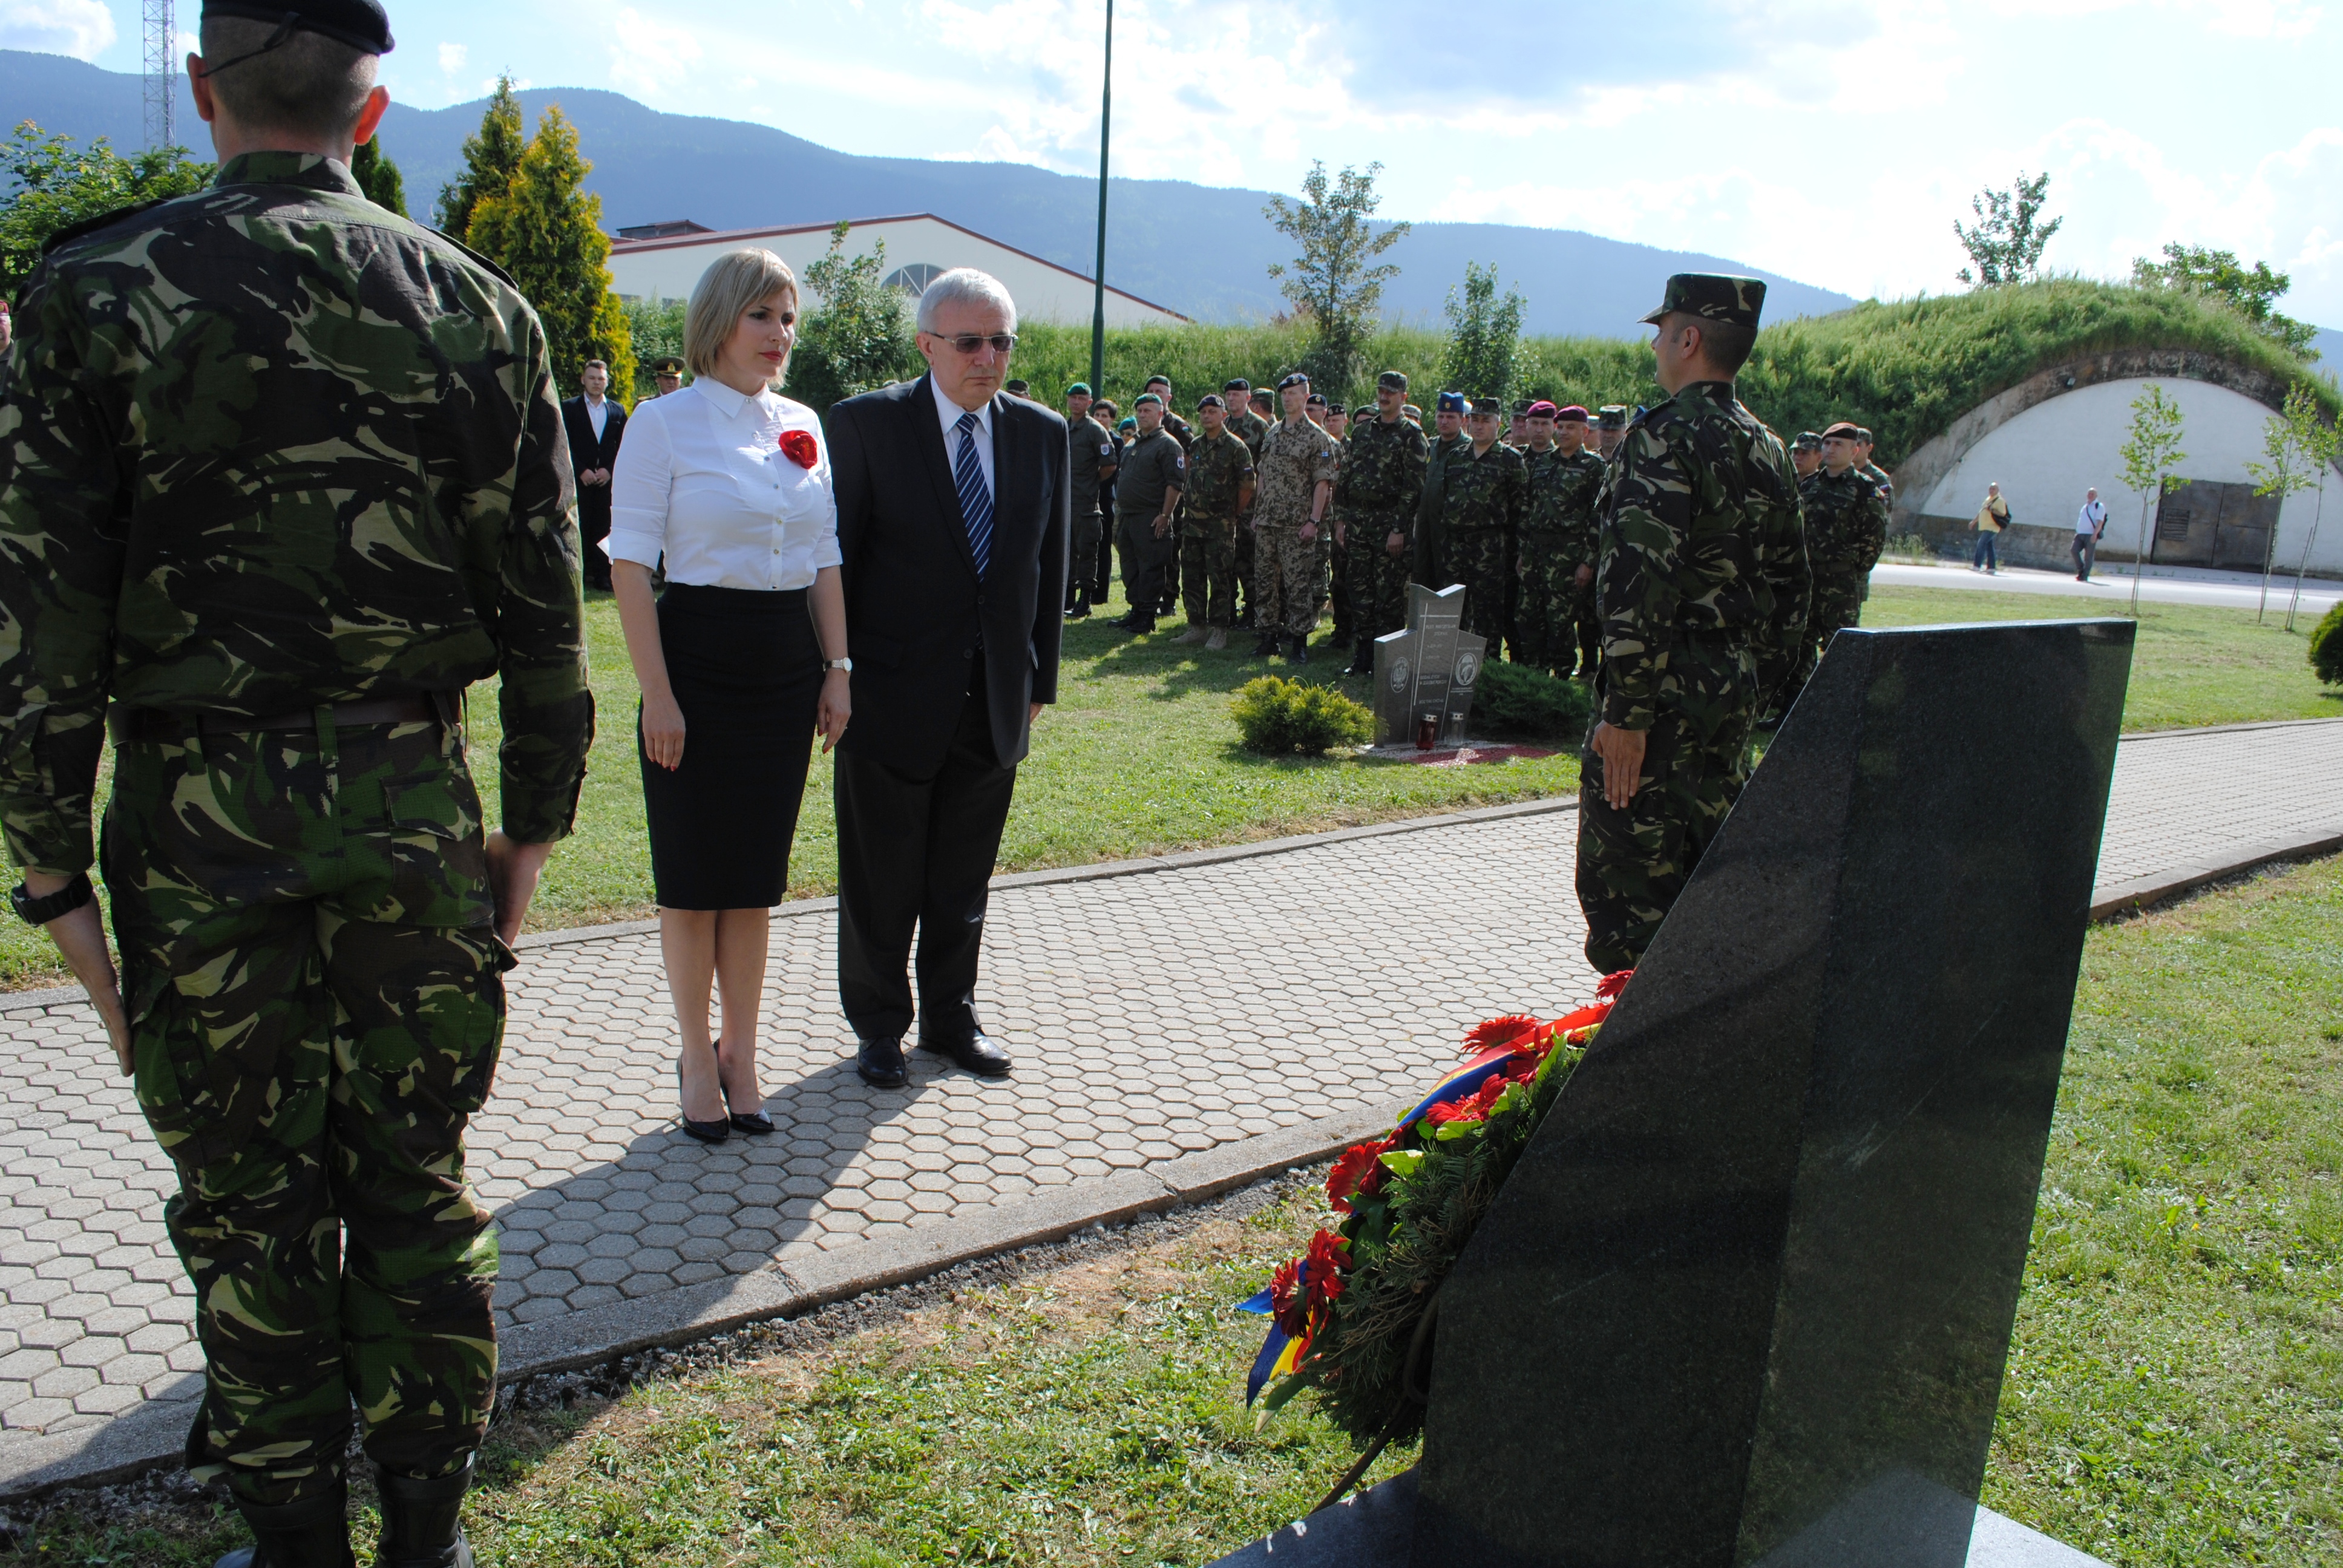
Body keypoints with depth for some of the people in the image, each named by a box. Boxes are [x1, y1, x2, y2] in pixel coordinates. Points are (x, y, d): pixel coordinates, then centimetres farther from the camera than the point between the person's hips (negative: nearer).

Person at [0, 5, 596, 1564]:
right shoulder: (479, 306, 0)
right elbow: (545, 605, 1)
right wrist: (532, 825, 9)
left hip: (199, 814, -1)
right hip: (411, 800, 2)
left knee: (248, 1204, 13)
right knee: (418, 1185, 14)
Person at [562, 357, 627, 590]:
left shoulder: (618, 411, 13)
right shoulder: (569, 409, 6)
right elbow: (565, 445, 0)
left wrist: (609, 470, -4)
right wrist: (581, 471, -10)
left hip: (608, 480, 2)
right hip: (578, 480, -2)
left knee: (603, 529, 0)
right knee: (580, 529, -4)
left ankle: (602, 575, 4)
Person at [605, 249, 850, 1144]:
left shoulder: (803, 428, 9)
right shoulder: (665, 423, -5)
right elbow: (630, 566, -8)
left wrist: (837, 668, 6)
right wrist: (658, 694, -14)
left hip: (788, 664, 4)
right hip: (699, 657, -4)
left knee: (757, 872, 10)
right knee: (693, 873, 6)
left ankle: (741, 1053, 24)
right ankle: (697, 1054, 22)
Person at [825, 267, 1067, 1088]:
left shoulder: (1043, 433, 5)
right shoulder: (867, 423, -7)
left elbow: (1049, 565, 9)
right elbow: (837, 557, -6)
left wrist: (1038, 679, 7)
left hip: (995, 702, 4)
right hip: (894, 696, -3)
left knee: (964, 879, 15)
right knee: (881, 881, 9)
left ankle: (951, 1015, 32)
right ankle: (878, 1025, 27)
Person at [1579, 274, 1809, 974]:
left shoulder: (1662, 437, -14)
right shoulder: (1769, 449, 13)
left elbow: (1641, 580, -22)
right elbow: (1790, 587, 17)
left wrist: (1625, 711, -20)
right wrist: (1757, 687, 21)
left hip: (1664, 690, -9)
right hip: (1735, 695, 9)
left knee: (1626, 880, -1)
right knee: (1709, 869, 17)